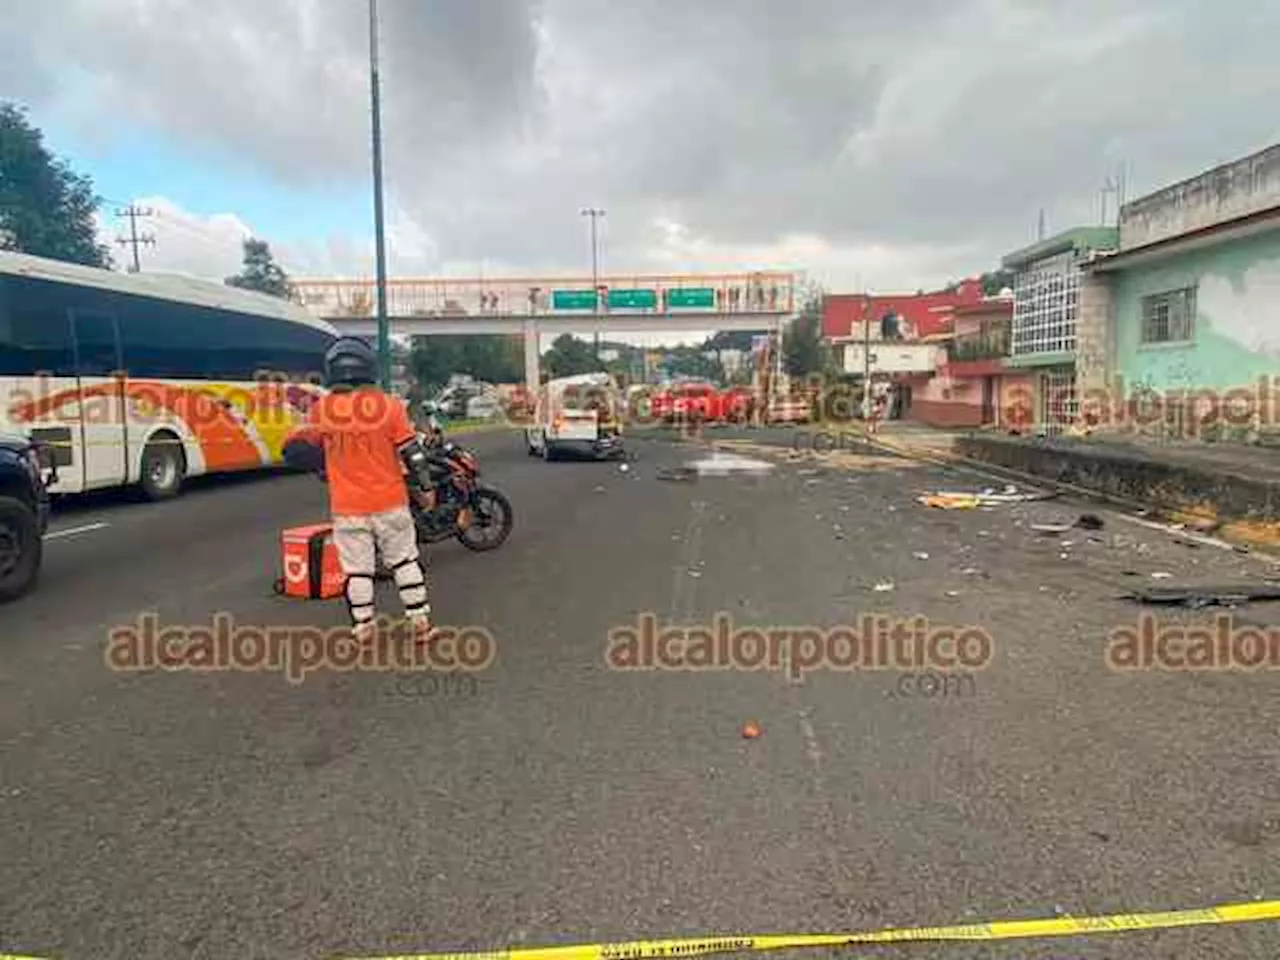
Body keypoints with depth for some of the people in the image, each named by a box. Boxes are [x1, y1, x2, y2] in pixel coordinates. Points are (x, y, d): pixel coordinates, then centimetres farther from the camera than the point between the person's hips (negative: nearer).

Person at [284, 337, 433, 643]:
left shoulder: (321, 410, -6)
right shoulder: (389, 405, -11)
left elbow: (295, 450, 5)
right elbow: (414, 457, -8)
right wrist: (417, 470, 11)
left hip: (347, 508, 1)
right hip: (390, 502, 0)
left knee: (357, 568, 11)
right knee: (405, 561, 14)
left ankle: (363, 628, 18)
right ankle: (420, 622, 18)